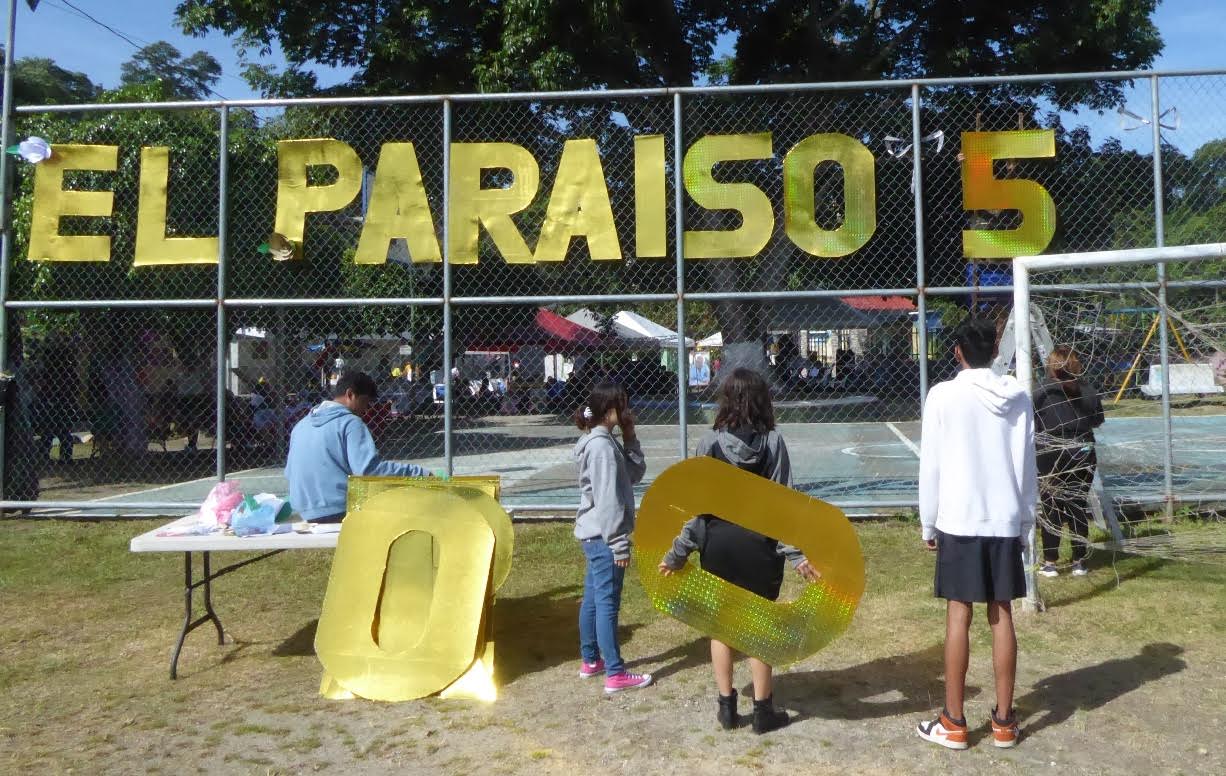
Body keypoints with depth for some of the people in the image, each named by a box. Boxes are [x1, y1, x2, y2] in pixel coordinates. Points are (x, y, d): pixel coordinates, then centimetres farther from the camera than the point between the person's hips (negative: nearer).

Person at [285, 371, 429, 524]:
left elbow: (290, 472, 18)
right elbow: (369, 468, -23)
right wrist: (420, 473, -22)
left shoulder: (301, 424, 12)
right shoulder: (349, 422, -10)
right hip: (340, 512, -8)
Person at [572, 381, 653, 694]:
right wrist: (620, 544, -20)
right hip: (603, 536, -10)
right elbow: (607, 500, -22)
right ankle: (615, 674, 2)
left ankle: (590, 660, 29)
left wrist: (630, 439, 4)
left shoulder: (603, 441, 12)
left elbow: (634, 474, 14)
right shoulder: (602, 446, -19)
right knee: (607, 603, -4)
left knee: (593, 598, 17)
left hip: (595, 535, 10)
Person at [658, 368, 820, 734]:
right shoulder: (772, 442, -8)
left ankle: (727, 707, 23)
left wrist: (677, 553, -1)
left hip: (717, 543, 1)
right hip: (759, 544, 0)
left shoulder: (709, 443, -7)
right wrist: (796, 553, -6)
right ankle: (763, 710, 20)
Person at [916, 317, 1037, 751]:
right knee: (1002, 616, 10)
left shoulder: (943, 395, -8)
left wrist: (928, 524, 3)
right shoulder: (1018, 397, 3)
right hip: (1006, 521, 3)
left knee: (959, 617, 3)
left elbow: (931, 467, -6)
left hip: (959, 520, -3)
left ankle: (953, 723, 11)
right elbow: (1027, 468, 6)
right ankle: (1004, 721, 18)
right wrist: (1026, 523, 15)